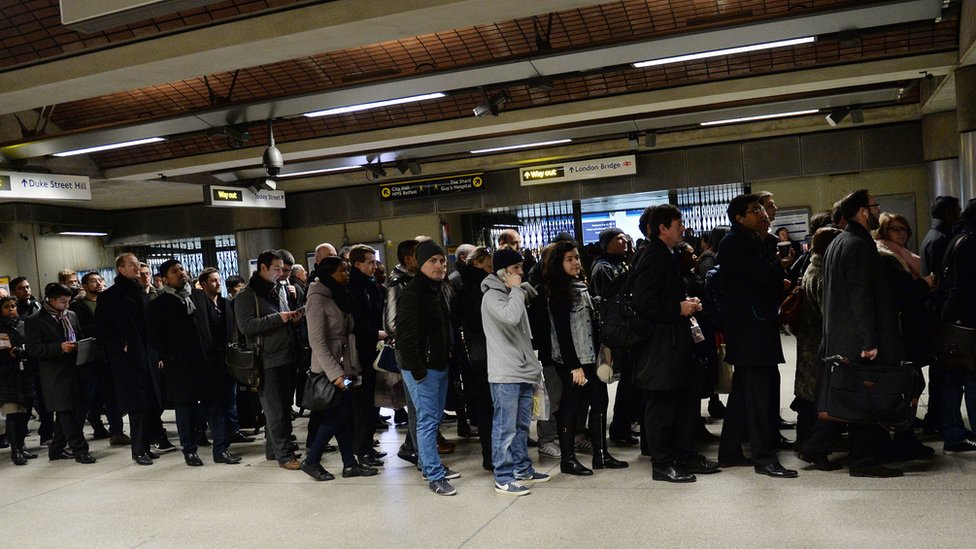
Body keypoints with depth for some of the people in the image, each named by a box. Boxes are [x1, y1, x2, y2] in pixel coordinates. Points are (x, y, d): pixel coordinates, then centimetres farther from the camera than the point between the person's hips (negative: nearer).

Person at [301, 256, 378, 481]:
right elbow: (317, 342, -18)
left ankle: (350, 463, 14)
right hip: (330, 369, -8)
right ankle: (311, 461, 9)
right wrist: (334, 373, -21)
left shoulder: (341, 296, 12)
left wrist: (354, 367, 8)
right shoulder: (318, 299, -14)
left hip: (346, 366, 8)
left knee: (345, 414, 9)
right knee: (337, 415, -5)